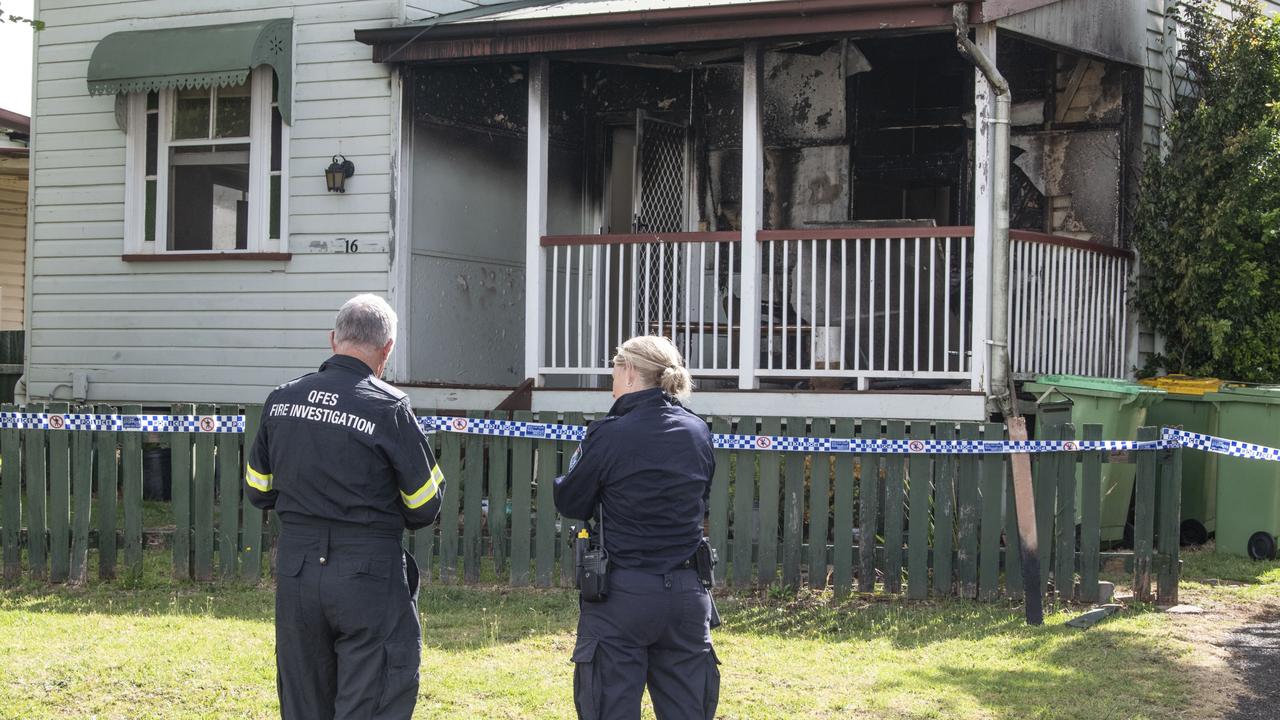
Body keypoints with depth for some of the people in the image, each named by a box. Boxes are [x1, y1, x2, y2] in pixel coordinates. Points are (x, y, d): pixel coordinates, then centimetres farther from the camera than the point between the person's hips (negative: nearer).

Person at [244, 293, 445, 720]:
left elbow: (258, 491, 11)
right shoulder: (389, 409, -12)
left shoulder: (280, 401, 2)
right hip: (367, 574, -5)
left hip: (295, 570, 5)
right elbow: (424, 508, -5)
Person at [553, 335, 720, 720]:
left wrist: (580, 457, 14)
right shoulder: (699, 433, 4)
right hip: (686, 594, 5)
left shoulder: (609, 435, -12)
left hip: (622, 594, -4)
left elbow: (569, 503, -1)